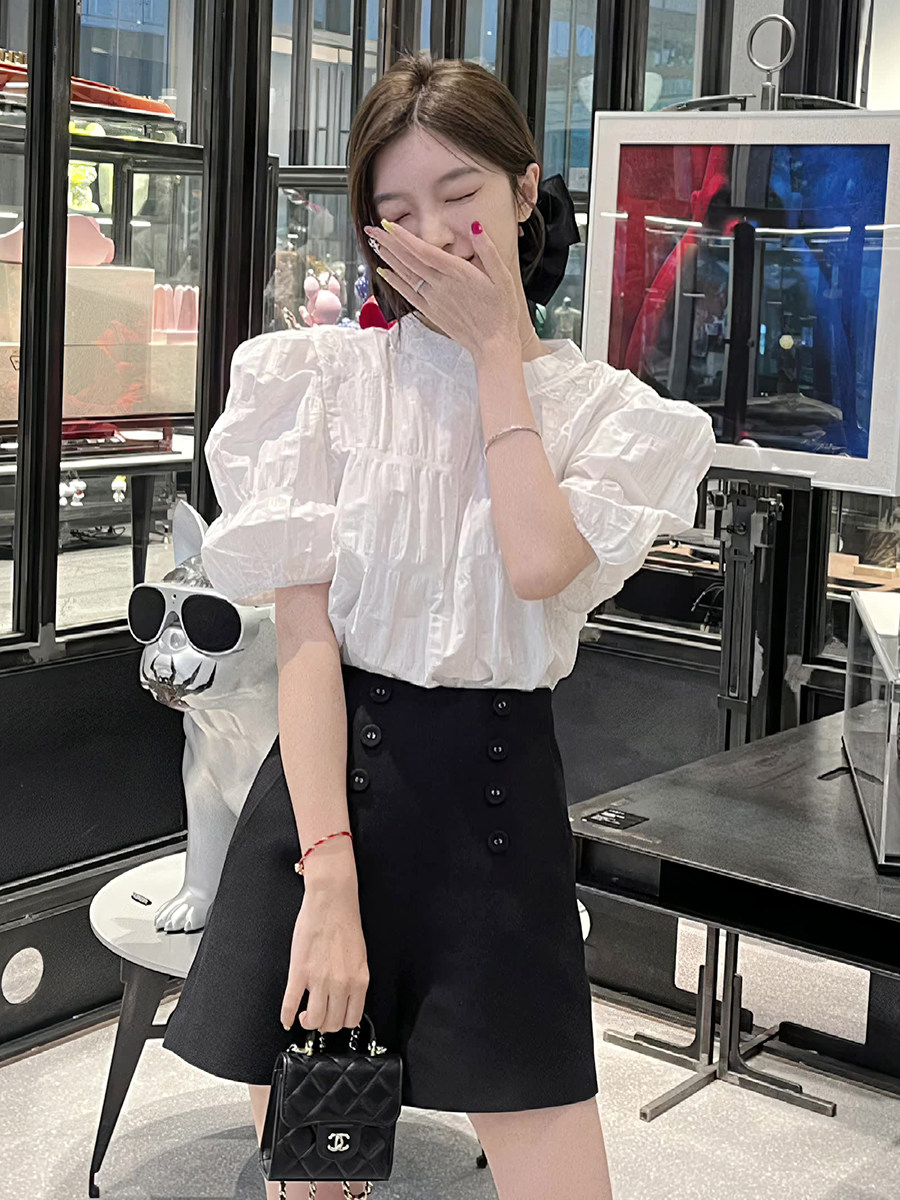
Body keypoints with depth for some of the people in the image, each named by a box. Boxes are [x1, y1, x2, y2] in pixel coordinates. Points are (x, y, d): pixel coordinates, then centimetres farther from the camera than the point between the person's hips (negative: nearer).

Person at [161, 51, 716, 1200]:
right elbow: (306, 630, -8)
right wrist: (329, 877, -17)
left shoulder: (606, 409, 6)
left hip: (499, 798, 1)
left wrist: (495, 348, -5)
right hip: (331, 779, -1)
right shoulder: (324, 374, 1)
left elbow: (540, 565, -15)